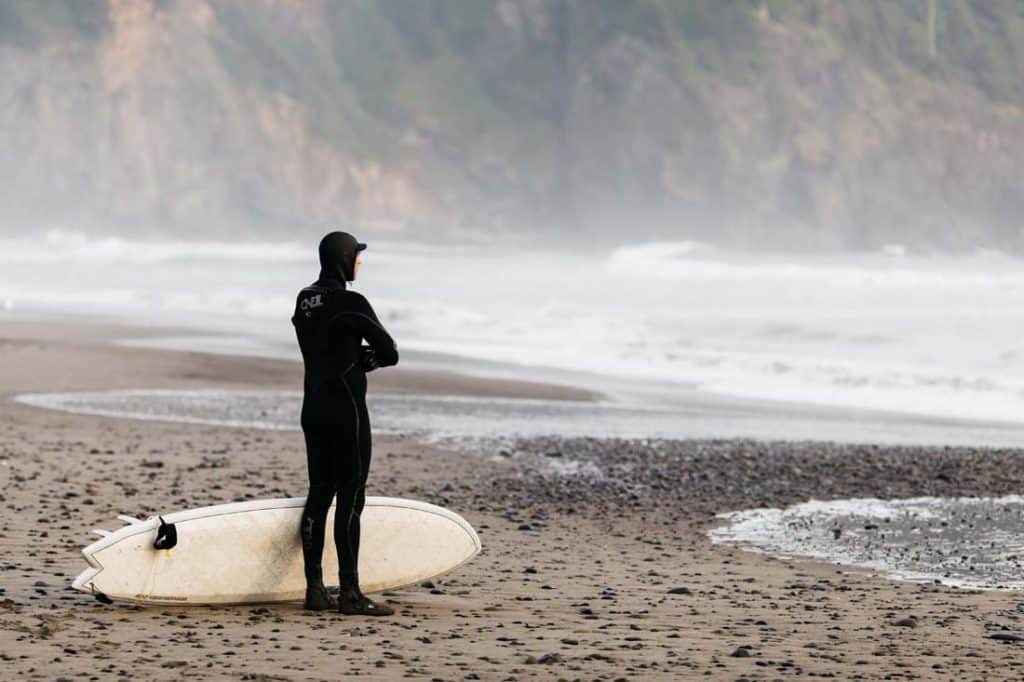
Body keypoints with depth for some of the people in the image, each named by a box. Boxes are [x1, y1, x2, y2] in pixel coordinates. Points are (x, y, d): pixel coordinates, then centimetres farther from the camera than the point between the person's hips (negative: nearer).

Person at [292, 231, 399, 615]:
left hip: (313, 408, 8)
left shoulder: (304, 301, 10)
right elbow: (389, 354, -8)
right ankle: (350, 592, -5)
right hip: (346, 410, -8)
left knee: (319, 495, 11)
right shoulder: (351, 304, -15)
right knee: (350, 499, -5)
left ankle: (315, 589, 12)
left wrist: (358, 359, 2)